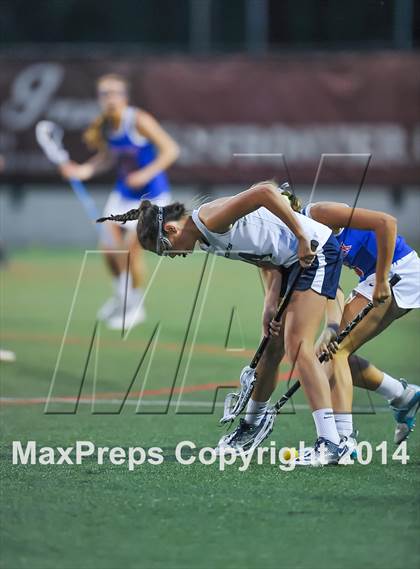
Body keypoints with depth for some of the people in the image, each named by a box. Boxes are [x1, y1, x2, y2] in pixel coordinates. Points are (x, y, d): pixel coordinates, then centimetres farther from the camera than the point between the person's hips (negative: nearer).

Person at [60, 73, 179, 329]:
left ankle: (136, 306, 9)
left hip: (151, 195, -6)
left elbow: (171, 149, -21)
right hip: (123, 193, 6)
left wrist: (147, 174, -31)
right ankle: (121, 294, 31)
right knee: (110, 247, 4)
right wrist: (85, 170, -7)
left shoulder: (139, 121, -22)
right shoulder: (102, 126, -5)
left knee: (132, 248, -11)